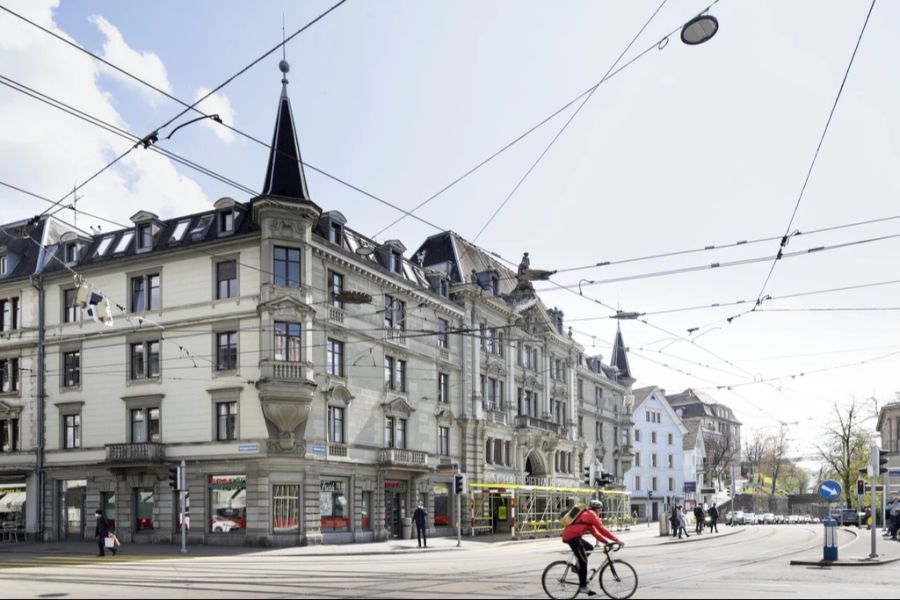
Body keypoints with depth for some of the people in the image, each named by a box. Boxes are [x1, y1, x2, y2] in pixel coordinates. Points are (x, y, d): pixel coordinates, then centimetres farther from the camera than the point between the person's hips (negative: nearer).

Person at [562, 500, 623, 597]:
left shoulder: (587, 515, 27)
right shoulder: (591, 514, -2)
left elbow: (595, 532, 24)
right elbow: (602, 530, -8)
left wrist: (607, 541, 16)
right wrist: (617, 540, -5)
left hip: (568, 535, 9)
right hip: (572, 536, -9)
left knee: (589, 548, 22)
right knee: (583, 561, -4)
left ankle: (579, 567, 17)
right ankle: (583, 587, -2)